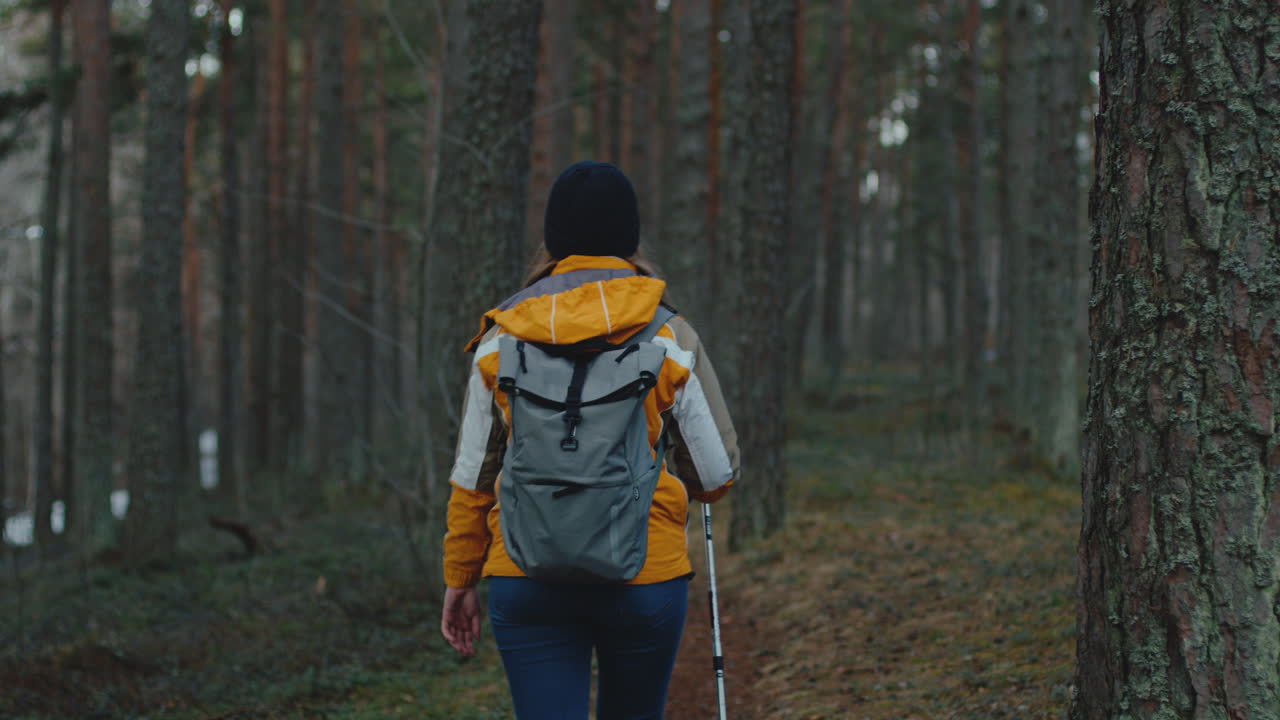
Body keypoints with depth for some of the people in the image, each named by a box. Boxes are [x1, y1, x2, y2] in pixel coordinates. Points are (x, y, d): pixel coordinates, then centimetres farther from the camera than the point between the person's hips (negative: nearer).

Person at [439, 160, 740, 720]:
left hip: (527, 578, 0)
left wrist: (460, 579, 15)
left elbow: (472, 476, 5)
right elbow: (717, 474, 1)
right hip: (646, 575, 0)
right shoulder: (670, 340, -4)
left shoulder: (502, 339, 0)